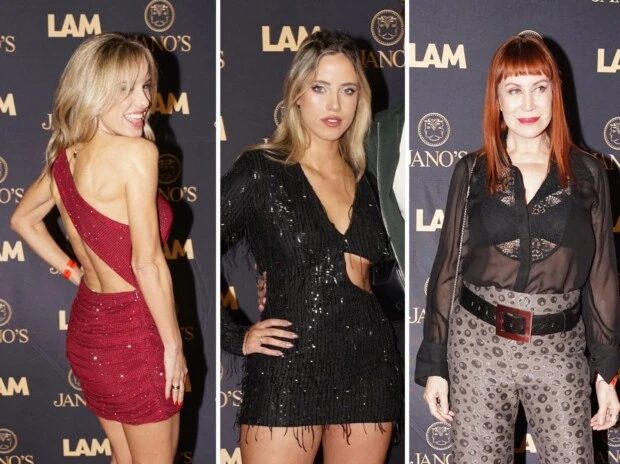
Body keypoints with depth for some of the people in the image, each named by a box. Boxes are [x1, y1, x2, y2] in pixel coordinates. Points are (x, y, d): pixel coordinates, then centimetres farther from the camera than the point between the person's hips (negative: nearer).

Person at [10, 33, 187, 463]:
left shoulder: (65, 156, 4)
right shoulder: (137, 152, -20)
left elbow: (24, 220, 21)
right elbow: (147, 263, -21)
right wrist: (173, 344, -13)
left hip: (88, 327, 8)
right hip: (134, 333, -8)